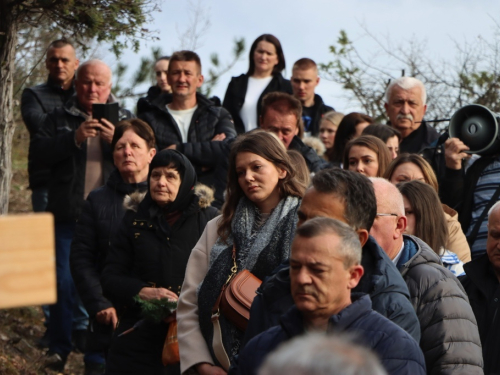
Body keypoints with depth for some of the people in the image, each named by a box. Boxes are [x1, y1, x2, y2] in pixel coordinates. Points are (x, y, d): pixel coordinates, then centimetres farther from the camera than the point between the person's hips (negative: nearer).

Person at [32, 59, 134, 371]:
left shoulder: (125, 120, 11)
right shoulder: (60, 118, 10)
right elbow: (40, 151, -4)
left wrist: (115, 141, -17)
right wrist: (74, 138, -17)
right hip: (69, 216, 0)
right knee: (64, 282, 0)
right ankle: (60, 348, 9)